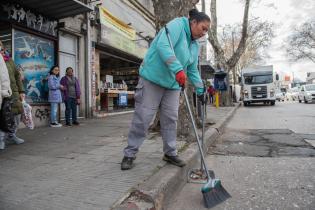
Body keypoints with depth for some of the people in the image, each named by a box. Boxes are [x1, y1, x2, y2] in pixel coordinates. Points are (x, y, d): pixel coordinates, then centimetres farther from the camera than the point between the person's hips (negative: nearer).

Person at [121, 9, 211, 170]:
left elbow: (193, 71, 20)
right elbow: (163, 46, -27)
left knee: (171, 119, 6)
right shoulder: (177, 25, -9)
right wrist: (178, 70, -36)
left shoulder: (195, 45, 15)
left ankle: (170, 153, 20)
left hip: (173, 84, 8)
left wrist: (200, 91, 16)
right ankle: (129, 154, 7)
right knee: (142, 117, -5)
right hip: (153, 79, -7)